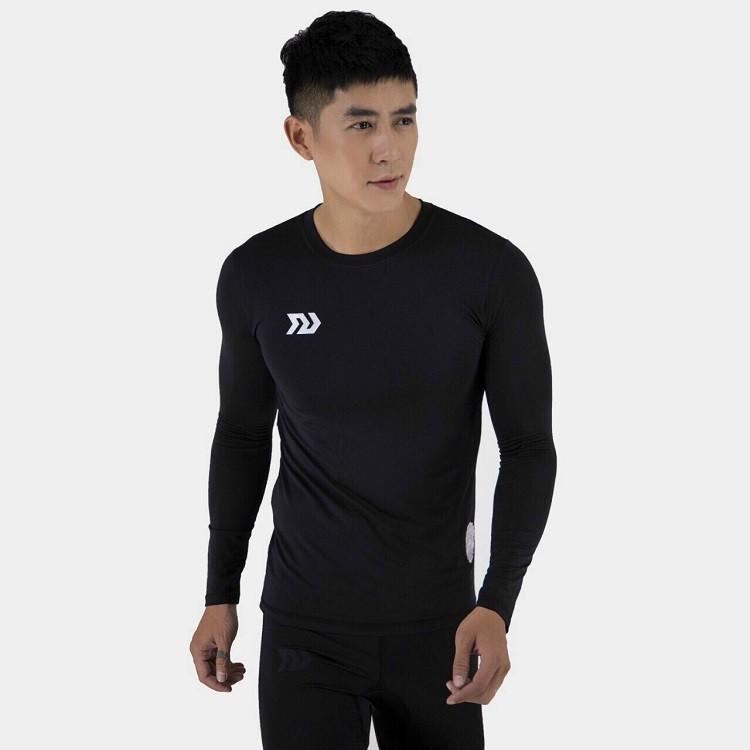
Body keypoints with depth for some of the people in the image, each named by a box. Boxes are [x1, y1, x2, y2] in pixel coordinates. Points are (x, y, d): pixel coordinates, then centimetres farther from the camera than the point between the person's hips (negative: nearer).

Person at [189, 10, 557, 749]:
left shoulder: (493, 272, -14)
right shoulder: (255, 277, -8)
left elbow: (528, 448, -7)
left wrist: (497, 606, -20)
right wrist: (220, 594, 9)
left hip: (437, 626, 0)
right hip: (304, 628, 0)